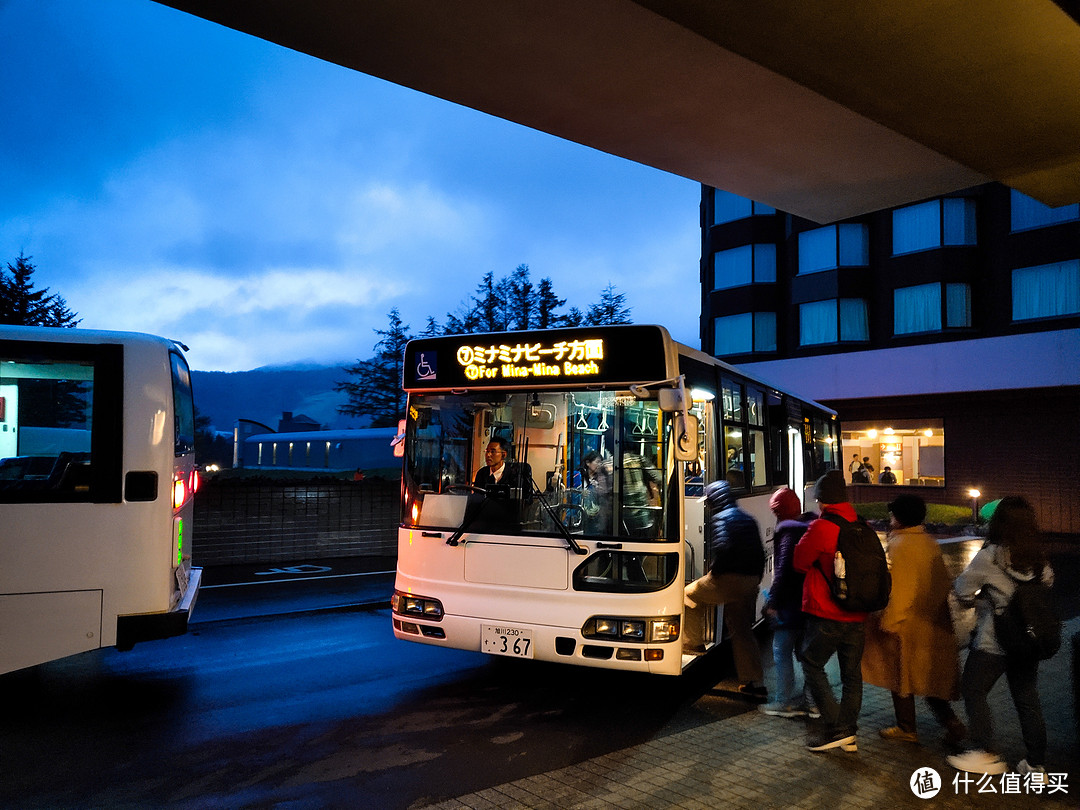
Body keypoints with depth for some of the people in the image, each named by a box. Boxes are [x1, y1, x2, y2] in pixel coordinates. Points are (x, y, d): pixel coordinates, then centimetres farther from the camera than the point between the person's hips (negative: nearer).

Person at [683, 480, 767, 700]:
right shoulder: (748, 519, 18)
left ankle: (693, 643, 16)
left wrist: (715, 571, -9)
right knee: (742, 630, 12)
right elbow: (760, 552, 18)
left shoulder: (721, 518, -8)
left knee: (691, 594, 15)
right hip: (751, 582, 8)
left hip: (730, 578, -8)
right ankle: (755, 684, 10)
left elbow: (723, 547, -26)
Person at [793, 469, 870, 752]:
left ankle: (833, 726, 2)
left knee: (812, 664, 8)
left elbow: (799, 561, -5)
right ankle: (848, 733, 21)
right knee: (852, 673, 13)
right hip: (857, 615, 6)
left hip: (826, 615, -6)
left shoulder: (821, 528, -16)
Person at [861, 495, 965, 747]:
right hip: (935, 623, 8)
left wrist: (889, 623, -15)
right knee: (929, 676, 18)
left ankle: (907, 728, 17)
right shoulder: (931, 543, 6)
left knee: (901, 677, 8)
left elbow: (898, 588, -21)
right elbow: (944, 582, 11)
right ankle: (950, 721, 8)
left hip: (907, 624, -8)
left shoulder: (899, 545, -17)